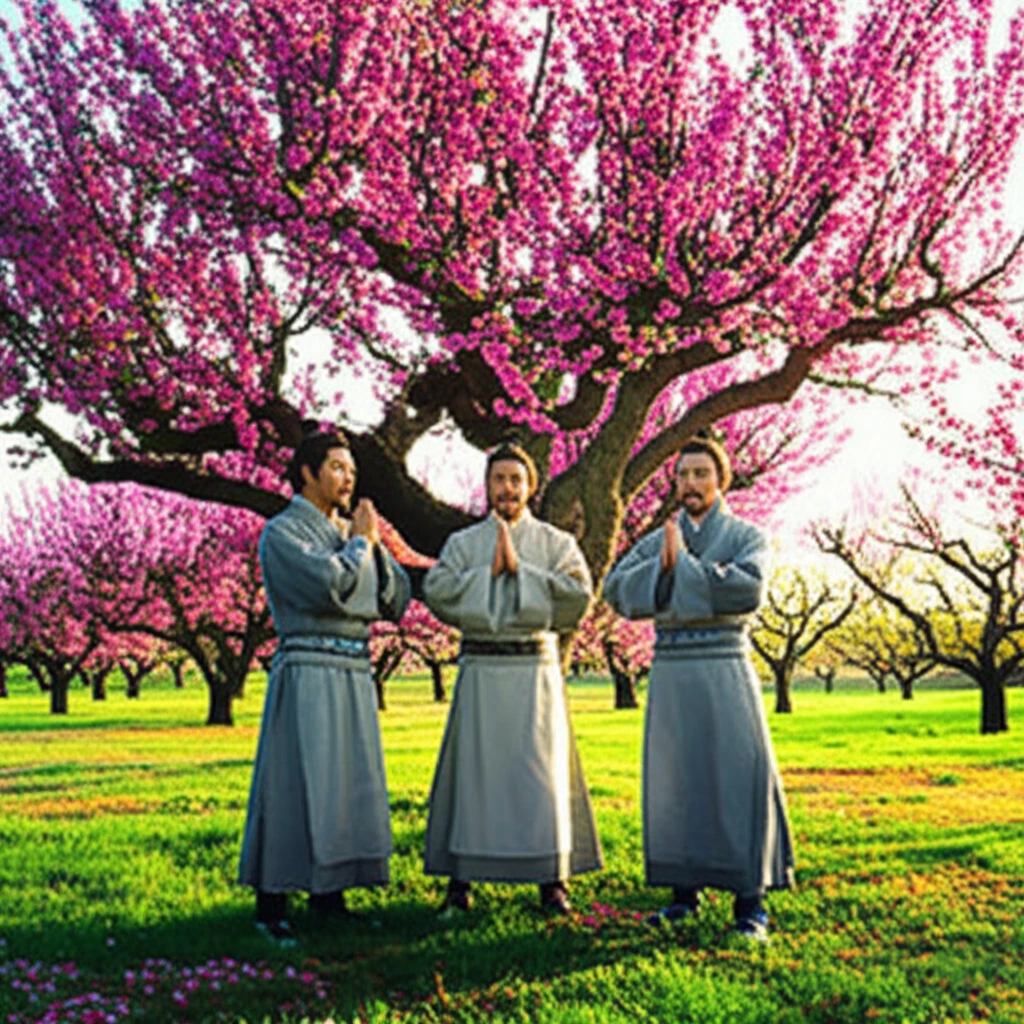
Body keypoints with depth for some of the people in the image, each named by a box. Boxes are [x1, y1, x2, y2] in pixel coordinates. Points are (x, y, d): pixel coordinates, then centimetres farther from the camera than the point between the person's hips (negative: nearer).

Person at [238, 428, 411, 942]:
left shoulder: (350, 533, 18)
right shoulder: (282, 533, -3)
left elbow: (398, 601, 14)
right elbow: (329, 584, -20)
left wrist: (375, 544, 2)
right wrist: (360, 542, -5)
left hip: (355, 674, 7)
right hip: (307, 672, -7)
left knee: (350, 783, 8)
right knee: (297, 784, -7)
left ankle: (328, 898, 18)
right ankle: (271, 906, 0)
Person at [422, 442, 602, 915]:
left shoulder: (556, 542, 9)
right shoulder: (462, 543, 12)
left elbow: (578, 594, -6)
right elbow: (437, 591, -2)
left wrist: (520, 567, -9)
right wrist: (488, 570, -8)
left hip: (534, 667, -1)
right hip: (480, 668, 1)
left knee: (541, 769, -1)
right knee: (473, 767, 0)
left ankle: (552, 879, 8)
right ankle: (460, 879, 8)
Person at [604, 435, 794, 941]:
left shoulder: (748, 537, 3)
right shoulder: (658, 540, 14)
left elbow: (748, 589, -18)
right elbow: (616, 589, 1)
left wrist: (684, 563, -11)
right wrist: (663, 566, -13)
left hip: (724, 671, -4)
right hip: (670, 675, 4)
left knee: (739, 778, -8)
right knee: (673, 780, 5)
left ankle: (751, 899, -1)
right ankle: (684, 890, 17)